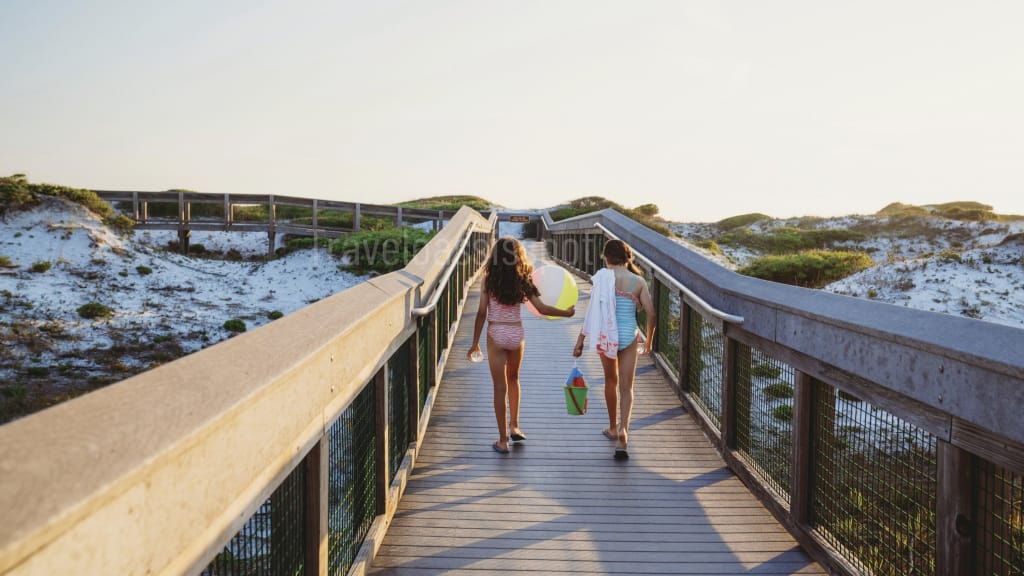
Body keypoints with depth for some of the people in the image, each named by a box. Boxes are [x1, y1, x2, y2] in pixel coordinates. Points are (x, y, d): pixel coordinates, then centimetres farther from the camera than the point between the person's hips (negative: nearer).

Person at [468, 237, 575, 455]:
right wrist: (566, 312, 9)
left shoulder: (488, 279, -8)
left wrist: (475, 342, -1)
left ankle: (503, 441, 9)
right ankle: (514, 426, 27)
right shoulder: (522, 280, -4)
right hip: (516, 334, 2)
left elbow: (482, 313, -8)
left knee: (500, 387, 4)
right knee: (513, 379, 26)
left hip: (496, 335, -2)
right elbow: (541, 308, -7)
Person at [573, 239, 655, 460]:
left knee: (611, 380, 21)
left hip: (605, 336, 0)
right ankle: (623, 430, -14)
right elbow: (651, 314, -2)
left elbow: (594, 311, -10)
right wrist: (649, 340, 13)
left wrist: (580, 339, -5)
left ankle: (613, 427, 35)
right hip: (629, 336, 0)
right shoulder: (638, 281, -2)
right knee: (626, 387, 6)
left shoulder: (603, 278, -7)